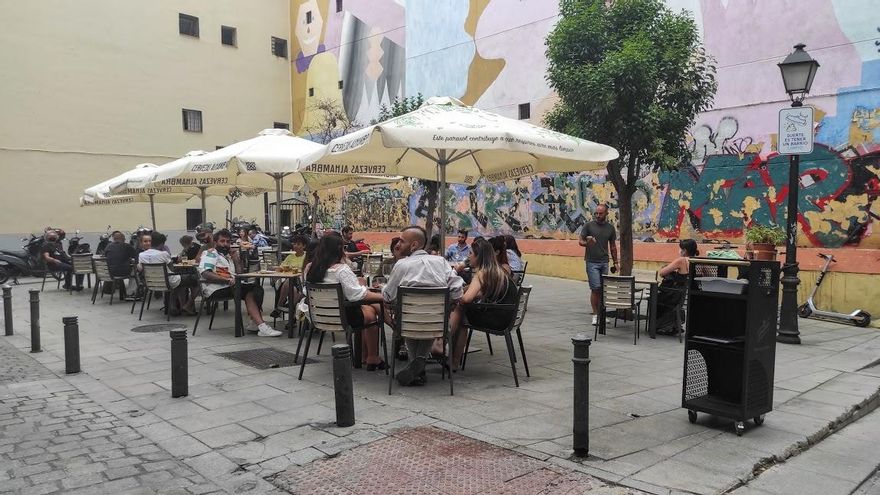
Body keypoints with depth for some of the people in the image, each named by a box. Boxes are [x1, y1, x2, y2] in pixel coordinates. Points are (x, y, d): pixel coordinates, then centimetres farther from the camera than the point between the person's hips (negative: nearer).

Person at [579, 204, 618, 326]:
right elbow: (580, 241, -1)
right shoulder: (588, 225, -2)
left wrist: (615, 262, 12)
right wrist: (587, 243, -23)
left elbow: (613, 246, 15)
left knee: (602, 289, 4)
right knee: (596, 288, -9)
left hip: (604, 262, 4)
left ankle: (601, 314, 12)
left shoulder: (610, 228, 8)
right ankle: (595, 315, -2)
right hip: (592, 262, -3)